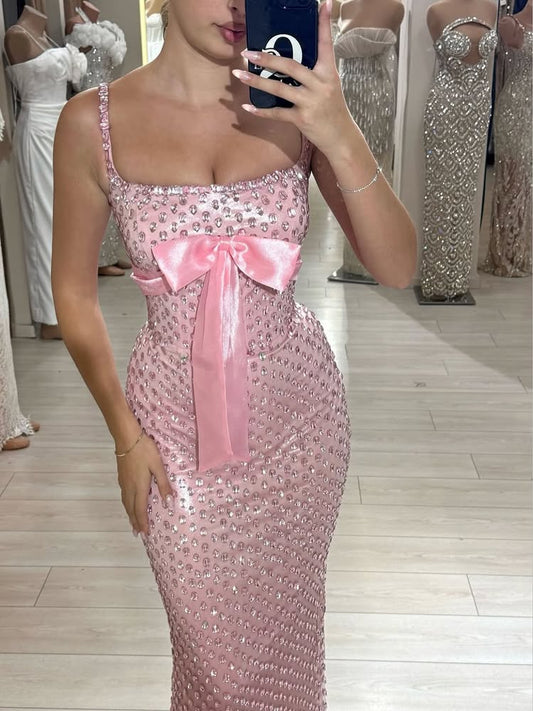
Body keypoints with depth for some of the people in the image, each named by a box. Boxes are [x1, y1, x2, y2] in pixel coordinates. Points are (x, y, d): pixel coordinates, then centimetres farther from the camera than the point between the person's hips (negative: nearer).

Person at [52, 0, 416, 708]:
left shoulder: (297, 105, -8)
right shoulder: (93, 122, -9)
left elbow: (397, 268, -11)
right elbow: (74, 290, 0)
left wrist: (343, 139, -25)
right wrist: (125, 433, -1)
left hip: (296, 410, 1)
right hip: (175, 421, 0)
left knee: (285, 629, 21)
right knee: (213, 644, 16)